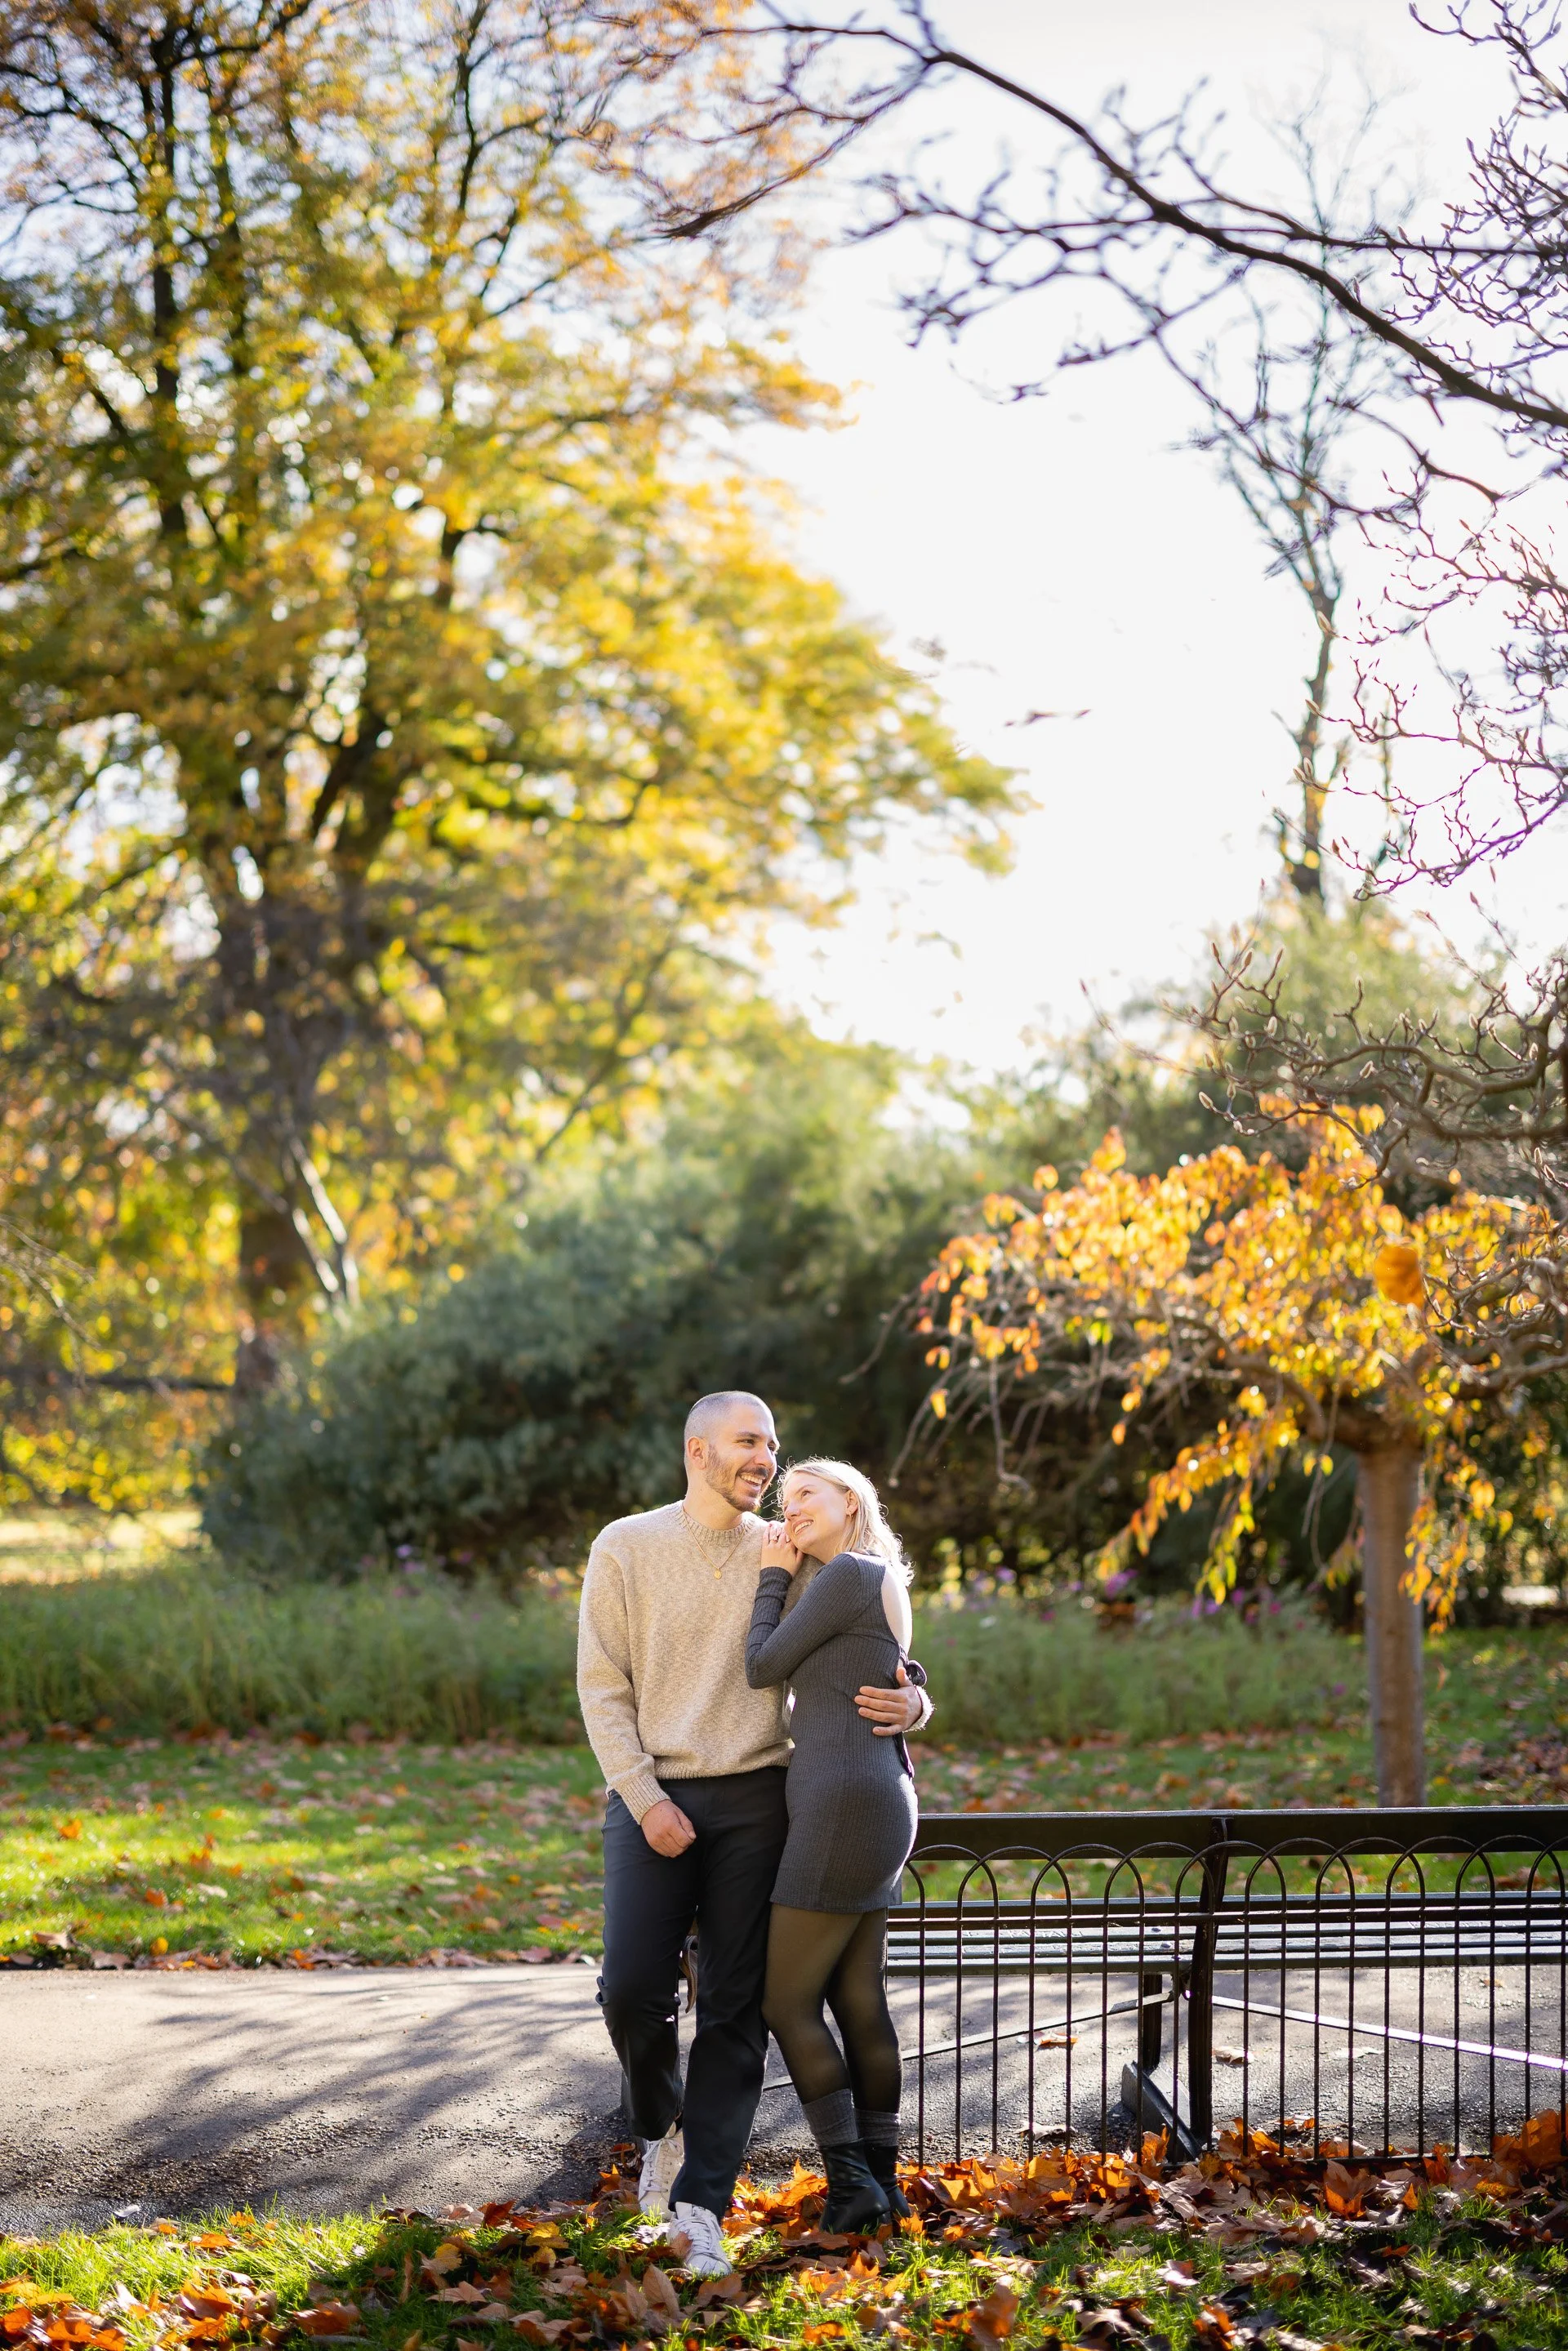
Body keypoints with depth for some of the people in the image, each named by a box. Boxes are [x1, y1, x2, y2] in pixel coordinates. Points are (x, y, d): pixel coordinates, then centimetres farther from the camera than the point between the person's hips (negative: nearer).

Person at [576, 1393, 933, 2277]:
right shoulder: (626, 1549, 2)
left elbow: (874, 1657, 11)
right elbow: (602, 1689, 0)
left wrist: (909, 1700, -13)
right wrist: (646, 1799, -10)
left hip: (754, 1798, 2)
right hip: (652, 1796, -1)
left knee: (736, 2009, -3)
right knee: (634, 1987, -11)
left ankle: (700, 2205, 0)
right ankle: (662, 2126, 20)